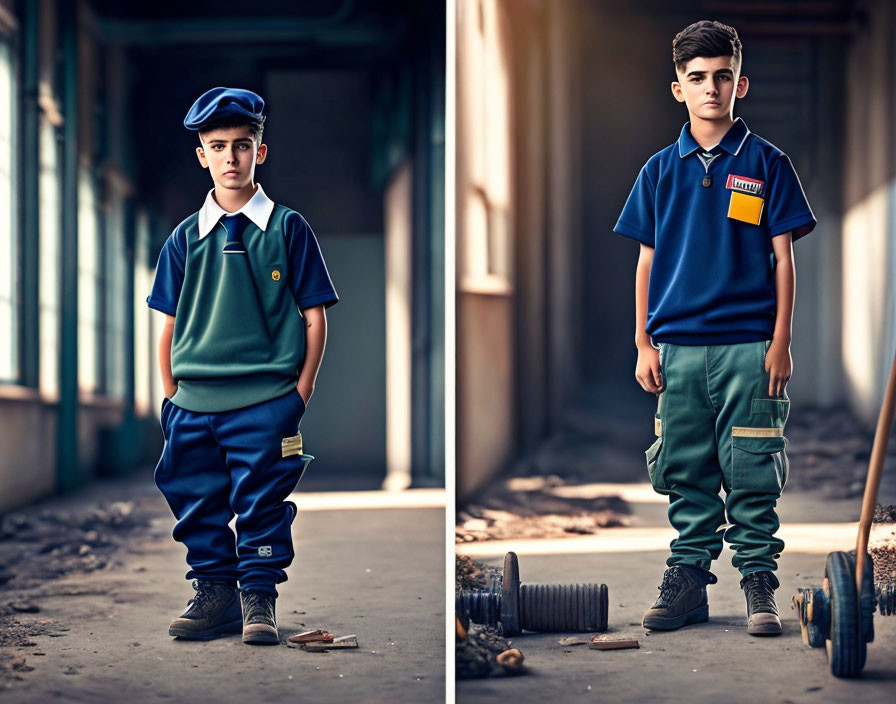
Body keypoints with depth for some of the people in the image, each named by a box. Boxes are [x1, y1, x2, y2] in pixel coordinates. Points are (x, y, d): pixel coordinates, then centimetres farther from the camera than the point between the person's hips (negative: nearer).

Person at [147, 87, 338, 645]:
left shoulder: (287, 229, 1)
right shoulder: (186, 238, 9)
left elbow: (315, 316, 2)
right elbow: (170, 325, 13)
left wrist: (302, 391, -4)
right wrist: (171, 394, 7)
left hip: (267, 400, -3)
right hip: (193, 403, 3)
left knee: (261, 504, 0)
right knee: (198, 503, 9)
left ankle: (260, 599, 13)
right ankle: (214, 594, 22)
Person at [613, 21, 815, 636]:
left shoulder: (766, 163, 2)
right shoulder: (661, 170, 9)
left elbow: (782, 257, 2)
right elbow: (647, 262, 12)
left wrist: (781, 341, -4)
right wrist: (645, 344, 7)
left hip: (749, 346, -3)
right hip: (678, 346, 3)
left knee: (750, 471, 0)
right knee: (686, 473, 8)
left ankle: (759, 583, 8)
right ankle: (688, 580, 17)